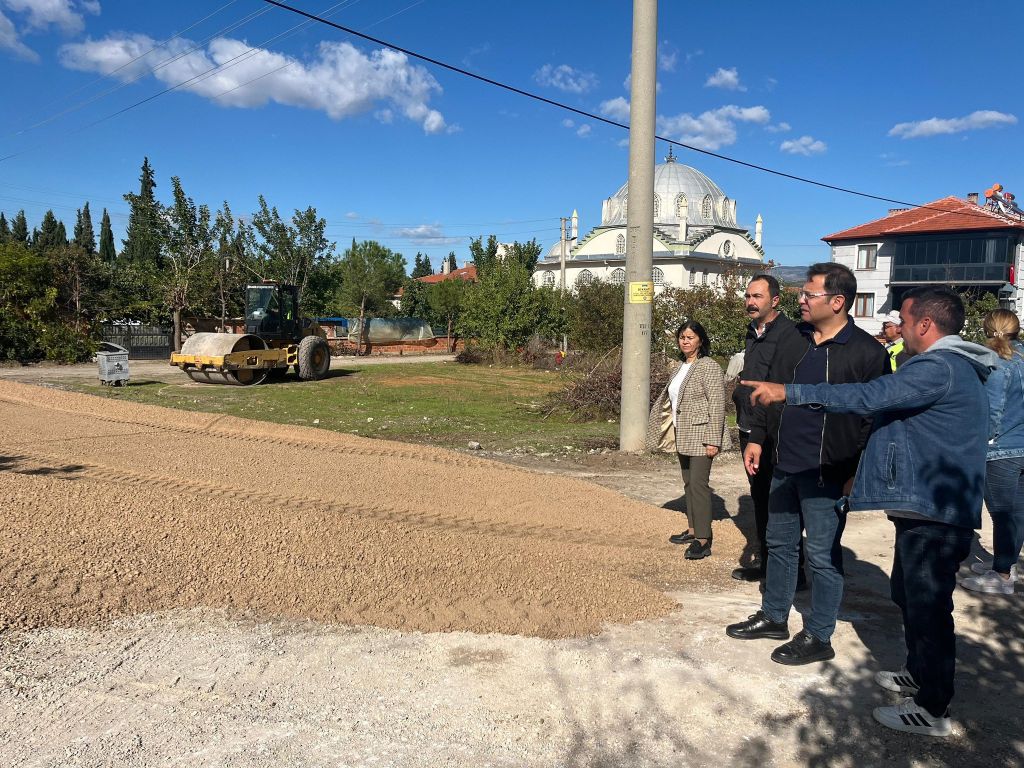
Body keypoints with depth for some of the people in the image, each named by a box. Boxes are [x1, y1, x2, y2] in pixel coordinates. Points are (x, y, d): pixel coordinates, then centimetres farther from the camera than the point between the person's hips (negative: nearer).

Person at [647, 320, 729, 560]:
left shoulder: (709, 367, -12)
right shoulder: (681, 367, 14)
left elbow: (716, 404, -16)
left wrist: (713, 440, -19)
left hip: (701, 435, -9)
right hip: (683, 436, 9)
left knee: (698, 483, -11)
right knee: (688, 483, 14)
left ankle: (703, 540, -8)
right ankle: (693, 529, 24)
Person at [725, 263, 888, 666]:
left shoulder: (866, 353, -12)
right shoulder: (794, 340, 7)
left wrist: (857, 473, -14)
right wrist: (757, 438, 10)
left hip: (827, 473, -7)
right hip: (784, 466, 7)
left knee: (822, 554, 4)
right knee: (779, 543, 17)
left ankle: (818, 637, 20)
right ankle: (773, 617, 34)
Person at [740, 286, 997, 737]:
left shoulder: (938, 368, -19)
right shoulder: (956, 367, 15)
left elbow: (868, 397, -28)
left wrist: (789, 392, -27)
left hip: (934, 515, -11)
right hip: (930, 508, 11)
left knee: (927, 607, 0)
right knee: (909, 596, 22)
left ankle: (933, 710, 12)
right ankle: (920, 674, 38)